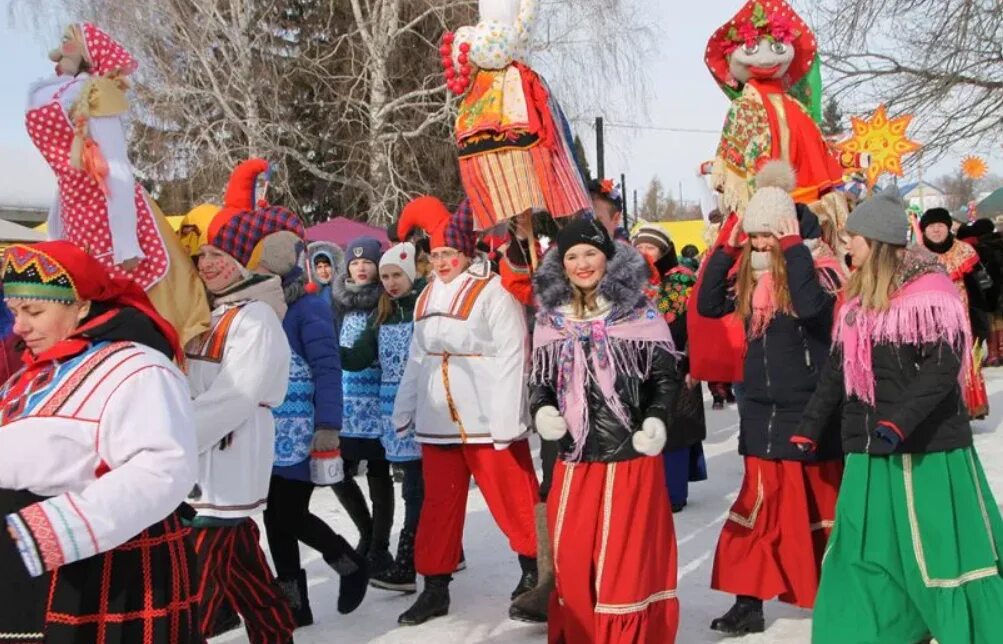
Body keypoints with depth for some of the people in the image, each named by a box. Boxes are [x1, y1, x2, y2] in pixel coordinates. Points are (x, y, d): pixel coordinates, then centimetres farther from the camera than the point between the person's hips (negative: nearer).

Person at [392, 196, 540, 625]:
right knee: (439, 503, 11)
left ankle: (534, 569, 24)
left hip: (487, 420, -6)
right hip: (437, 421, 6)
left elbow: (511, 358, -15)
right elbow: (417, 359, 18)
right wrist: (403, 412, 17)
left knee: (512, 498, 3)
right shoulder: (428, 295, 12)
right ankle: (435, 588, 20)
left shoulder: (493, 290, -10)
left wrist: (505, 421, -19)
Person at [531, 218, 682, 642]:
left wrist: (656, 421, -13)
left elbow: (666, 377, 2)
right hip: (574, 458, 3)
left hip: (631, 456, -3)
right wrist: (541, 410, -5)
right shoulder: (550, 318, 8)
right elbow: (540, 380, 15)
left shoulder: (638, 312, -2)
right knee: (572, 559, 7)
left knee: (627, 559, -1)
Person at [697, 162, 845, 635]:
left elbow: (809, 307, -32)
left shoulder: (819, 268, -13)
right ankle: (749, 601, 12)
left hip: (808, 409, -5)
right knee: (760, 504, 7)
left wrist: (793, 247, -26)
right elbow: (708, 306, -1)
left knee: (819, 506, 8)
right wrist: (727, 249, -6)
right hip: (761, 408, 5)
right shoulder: (752, 277, 5)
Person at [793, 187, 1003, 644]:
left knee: (945, 556, 0)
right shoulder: (859, 298, 12)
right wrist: (808, 429, 17)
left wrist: (898, 423, -31)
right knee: (863, 561, 9)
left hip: (929, 450, -7)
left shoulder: (929, 292, -12)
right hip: (870, 454, 7)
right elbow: (837, 370, 18)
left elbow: (943, 367, -21)